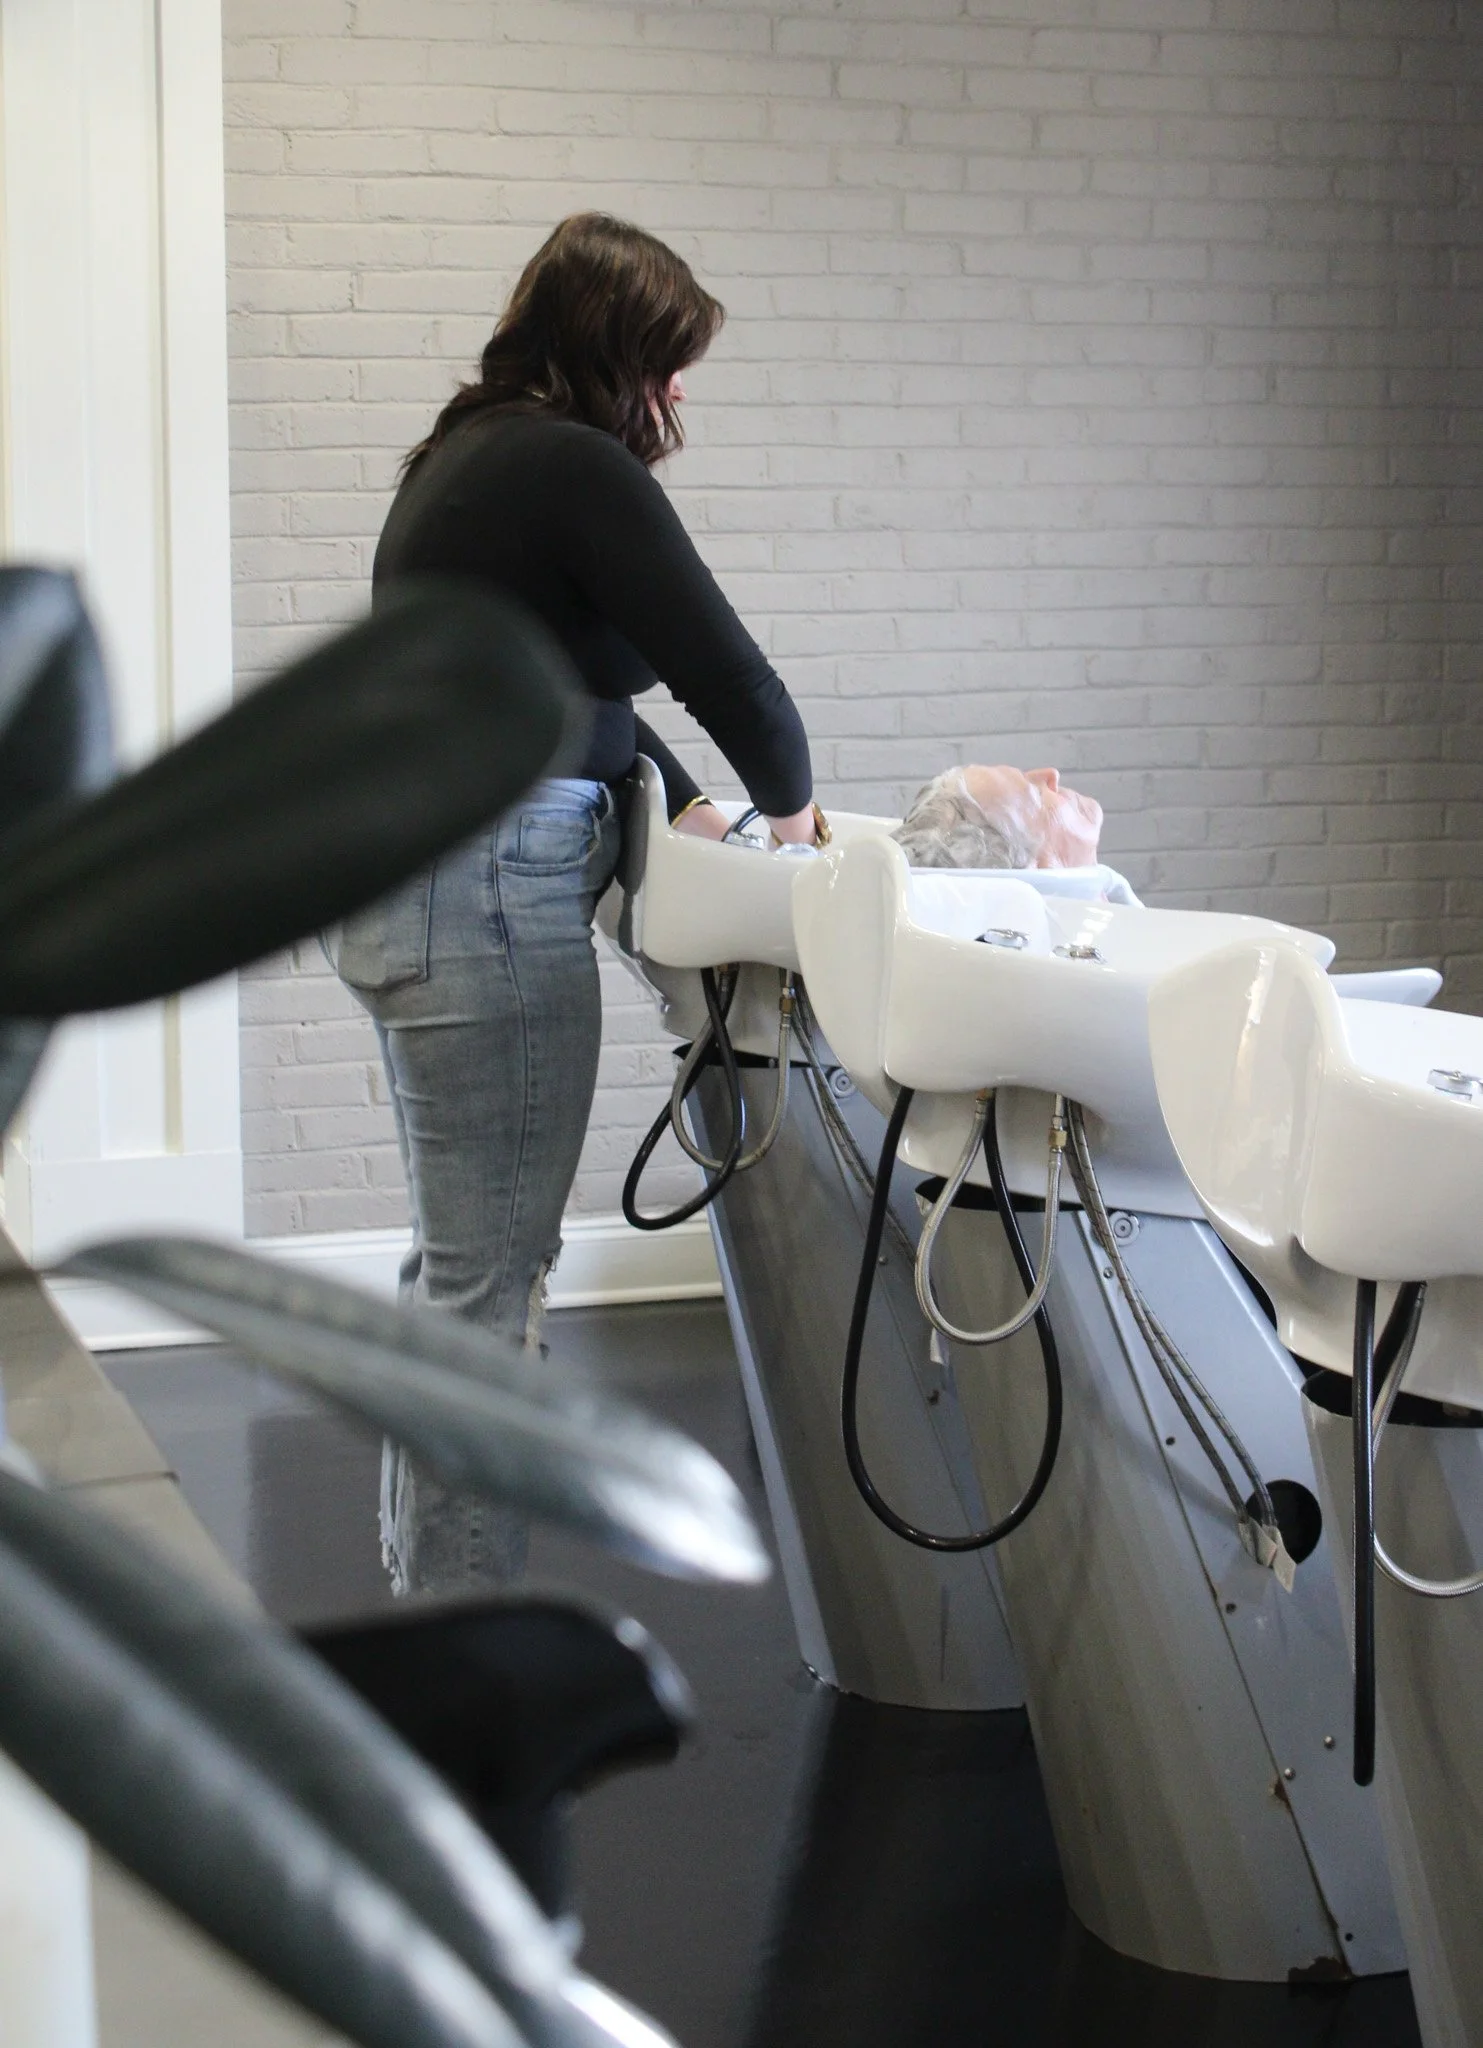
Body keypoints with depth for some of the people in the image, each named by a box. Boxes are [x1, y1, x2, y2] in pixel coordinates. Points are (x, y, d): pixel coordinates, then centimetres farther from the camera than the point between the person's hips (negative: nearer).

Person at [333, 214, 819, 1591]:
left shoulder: (469, 455, 18)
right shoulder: (575, 469, -12)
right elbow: (722, 664, -13)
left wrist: (685, 809, 21)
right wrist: (789, 805, 5)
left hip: (400, 883, 10)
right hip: (487, 895, -10)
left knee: (458, 1266, 17)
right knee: (490, 1282, -5)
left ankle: (423, 1578, 27)